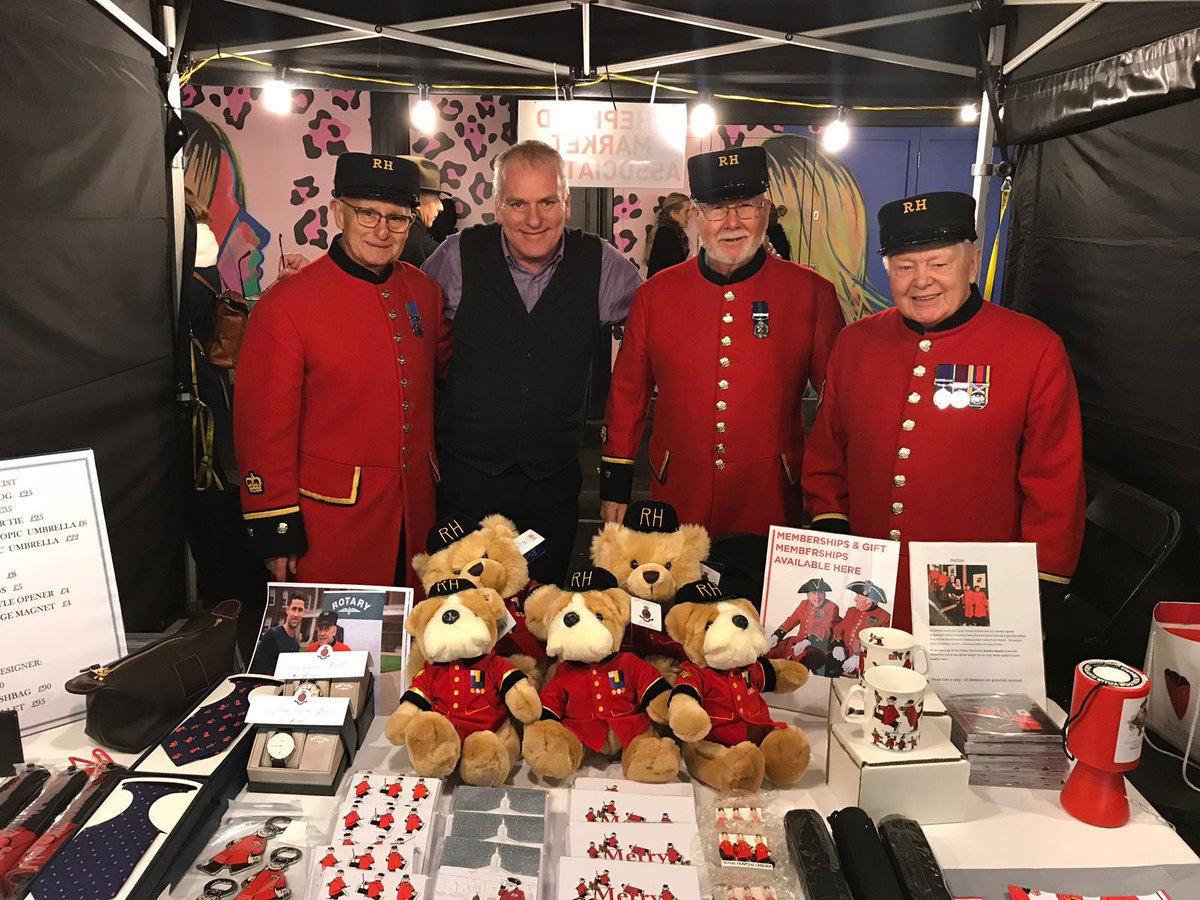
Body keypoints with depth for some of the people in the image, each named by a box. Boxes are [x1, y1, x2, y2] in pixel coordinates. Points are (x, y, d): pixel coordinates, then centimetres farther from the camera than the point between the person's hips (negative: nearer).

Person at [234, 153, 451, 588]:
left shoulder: (424, 291, 3)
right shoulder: (285, 305, -13)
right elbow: (264, 428, -11)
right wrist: (276, 531, -10)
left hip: (414, 507, 5)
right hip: (332, 517, -5)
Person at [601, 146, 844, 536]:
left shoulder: (812, 294, -3)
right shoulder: (655, 294, 0)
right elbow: (627, 393, 6)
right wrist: (615, 485, 6)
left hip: (772, 502, -1)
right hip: (678, 497, 1)